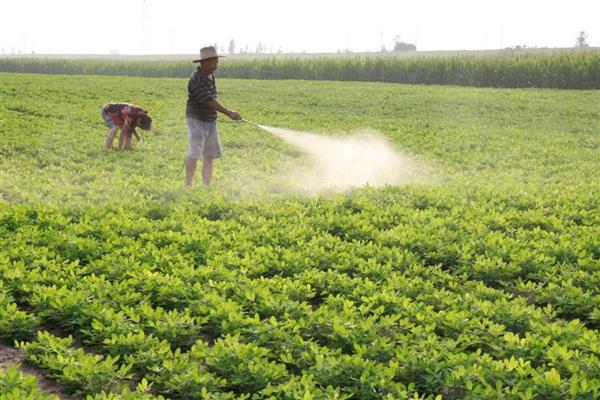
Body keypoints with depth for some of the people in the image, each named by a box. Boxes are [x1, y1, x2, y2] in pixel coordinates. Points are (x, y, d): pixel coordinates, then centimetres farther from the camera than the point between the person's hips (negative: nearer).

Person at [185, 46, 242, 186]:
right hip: (197, 121, -9)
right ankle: (188, 185, -13)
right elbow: (210, 101, -24)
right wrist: (229, 113, -24)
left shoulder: (210, 76, 8)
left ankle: (206, 186, 16)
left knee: (209, 156, 10)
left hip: (210, 121, 9)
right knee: (194, 154, -14)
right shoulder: (197, 80, -20)